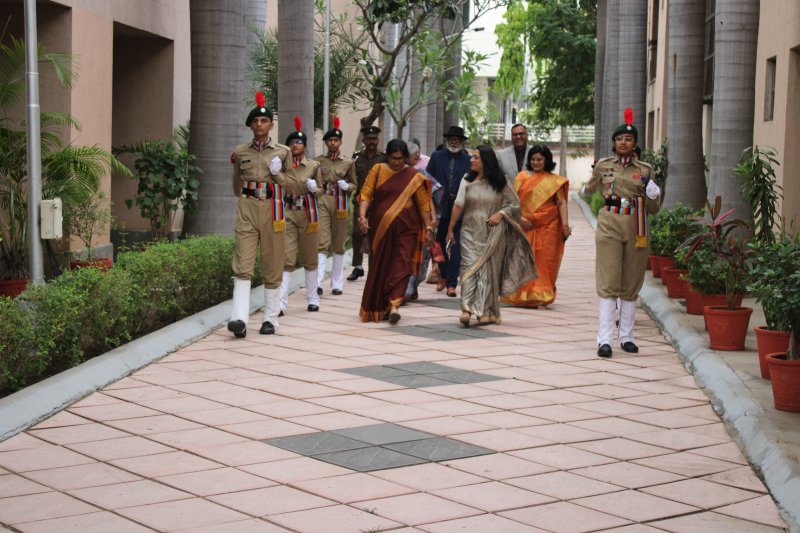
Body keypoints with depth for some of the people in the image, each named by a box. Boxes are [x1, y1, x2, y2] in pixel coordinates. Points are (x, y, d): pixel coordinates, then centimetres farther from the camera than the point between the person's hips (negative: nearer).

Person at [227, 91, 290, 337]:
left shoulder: (282, 152, 5)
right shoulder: (240, 152, 9)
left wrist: (278, 174, -5)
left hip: (273, 212, 0)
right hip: (246, 211, 0)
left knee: (272, 268, 5)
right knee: (242, 266, -11)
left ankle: (270, 319, 15)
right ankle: (239, 319, -19)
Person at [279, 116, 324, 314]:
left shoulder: (314, 166, 3)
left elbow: (320, 191, 9)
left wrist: (313, 188, -13)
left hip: (308, 214, 1)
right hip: (288, 213, -1)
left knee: (310, 259, 11)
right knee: (286, 258, -8)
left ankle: (313, 299, 23)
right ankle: (281, 302, -10)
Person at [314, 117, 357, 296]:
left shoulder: (348, 162, 6)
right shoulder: (318, 161, 6)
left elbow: (354, 184, 13)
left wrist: (347, 186, -9)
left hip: (340, 203, 1)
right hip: (322, 202, -1)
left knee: (338, 245, 7)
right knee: (322, 242, -12)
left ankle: (337, 284, 15)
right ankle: (318, 283, -18)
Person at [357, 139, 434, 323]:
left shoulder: (414, 176, 3)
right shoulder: (377, 170, 5)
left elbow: (424, 204, 3)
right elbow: (366, 194, -1)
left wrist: (428, 227, 0)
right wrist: (362, 215, -15)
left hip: (405, 229, -1)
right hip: (380, 228, 1)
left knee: (401, 266, -11)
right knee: (380, 266, 8)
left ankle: (393, 306, -16)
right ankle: (378, 307, 20)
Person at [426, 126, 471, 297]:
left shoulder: (467, 160, 0)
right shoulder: (436, 156, 5)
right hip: (440, 207, 2)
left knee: (455, 248, -6)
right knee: (440, 244, 15)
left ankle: (451, 283, -3)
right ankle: (443, 276, 35)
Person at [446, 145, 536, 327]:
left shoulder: (500, 183, 0)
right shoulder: (467, 181, 4)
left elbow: (515, 203, 5)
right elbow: (458, 206, -1)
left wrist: (501, 214, -11)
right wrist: (450, 230, -2)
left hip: (492, 235, -1)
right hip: (471, 233, 1)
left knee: (489, 270, 2)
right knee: (469, 268, -9)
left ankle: (488, 312, 9)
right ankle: (467, 310, -15)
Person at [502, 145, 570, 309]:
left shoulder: (554, 180, 6)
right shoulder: (522, 177, 7)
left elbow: (561, 203, 0)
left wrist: (565, 224, -10)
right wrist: (519, 218, -12)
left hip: (548, 227, 0)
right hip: (526, 227, 1)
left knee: (545, 262, 0)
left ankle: (542, 297, 5)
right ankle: (524, 296, 10)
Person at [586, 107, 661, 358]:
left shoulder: (645, 170, 6)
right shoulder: (602, 166, 5)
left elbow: (653, 209, 8)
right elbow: (590, 190, 26)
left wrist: (652, 194, -9)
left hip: (636, 228, 2)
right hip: (609, 226, -2)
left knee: (631, 285, 8)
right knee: (608, 283, -8)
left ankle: (626, 336, 18)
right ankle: (605, 339, -9)